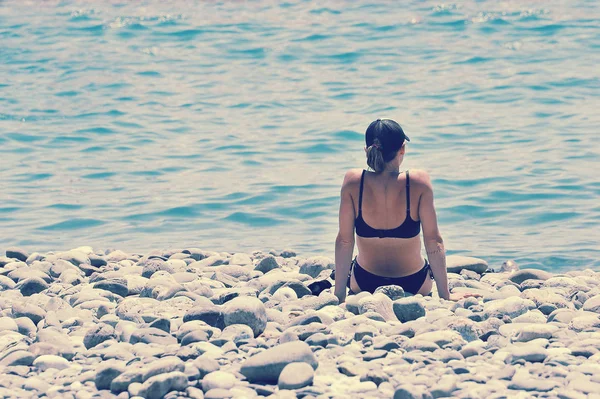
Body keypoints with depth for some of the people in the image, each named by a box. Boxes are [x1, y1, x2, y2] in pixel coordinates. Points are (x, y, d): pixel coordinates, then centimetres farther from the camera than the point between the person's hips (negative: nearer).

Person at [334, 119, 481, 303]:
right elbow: (433, 240, -15)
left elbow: (344, 241, -13)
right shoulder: (418, 182, -20)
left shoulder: (353, 181, -18)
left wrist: (339, 295, -5)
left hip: (364, 285, 0)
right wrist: (445, 295, -6)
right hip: (414, 284, 0)